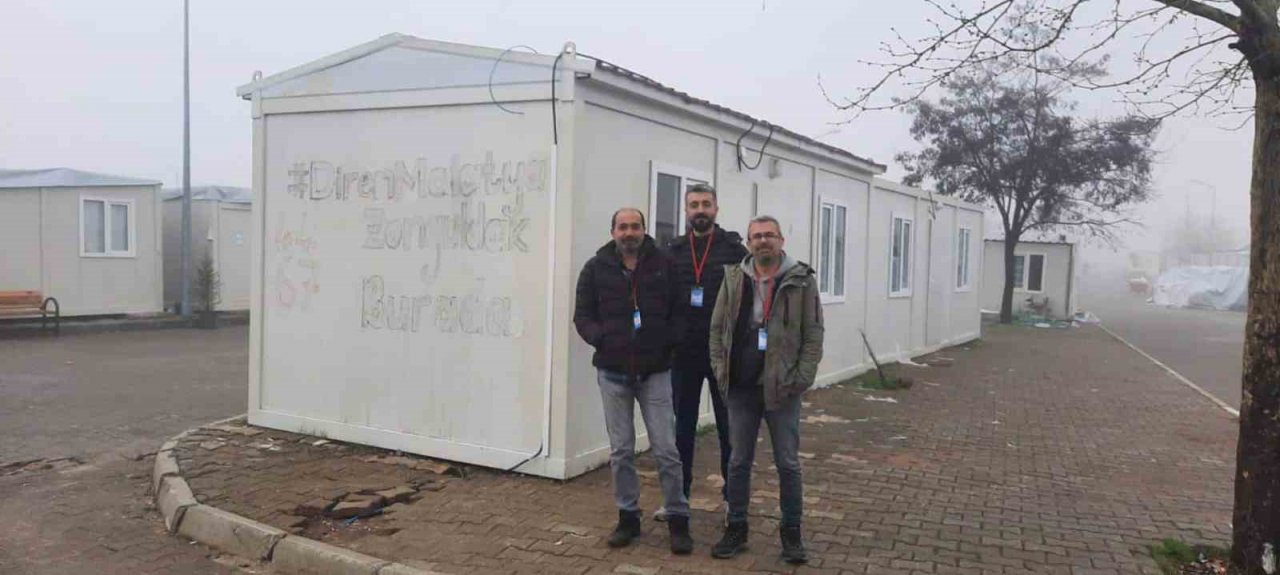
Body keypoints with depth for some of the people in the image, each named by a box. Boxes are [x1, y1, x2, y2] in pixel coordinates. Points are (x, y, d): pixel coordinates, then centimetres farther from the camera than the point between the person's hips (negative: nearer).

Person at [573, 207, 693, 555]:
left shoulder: (664, 265, 1)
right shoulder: (595, 269, 3)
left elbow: (679, 311, 3)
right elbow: (582, 316, 4)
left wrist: (669, 342, -13)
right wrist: (602, 338, -13)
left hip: (655, 370, -1)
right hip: (612, 372, 1)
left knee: (666, 449, 1)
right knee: (621, 451, 8)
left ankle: (678, 519, 14)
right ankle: (628, 517, 22)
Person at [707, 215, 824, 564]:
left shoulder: (802, 281, -3)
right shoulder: (734, 280, 4)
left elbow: (813, 335, -3)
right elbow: (717, 329, 8)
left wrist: (801, 379, -10)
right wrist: (721, 371, -1)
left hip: (782, 389, -2)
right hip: (741, 388, 2)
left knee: (788, 463, 8)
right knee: (739, 462, 12)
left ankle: (791, 534, 21)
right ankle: (736, 530, 24)